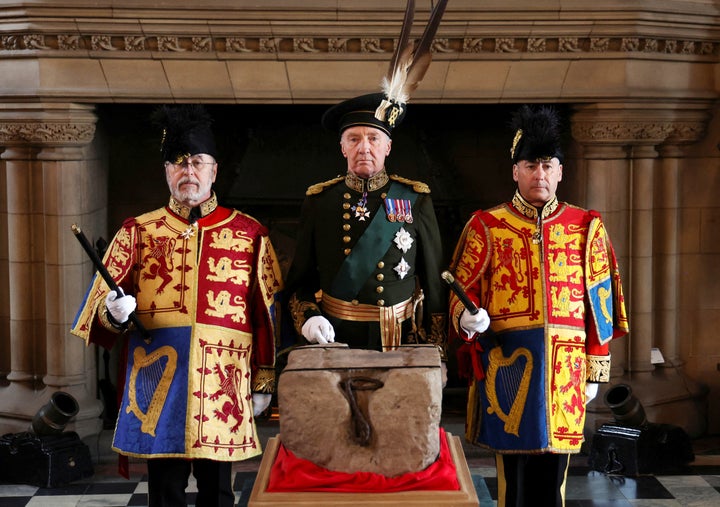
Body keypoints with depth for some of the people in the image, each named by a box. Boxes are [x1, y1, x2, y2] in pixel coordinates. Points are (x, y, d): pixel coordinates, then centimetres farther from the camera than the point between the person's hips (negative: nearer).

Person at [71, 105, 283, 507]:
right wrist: (115, 312, -21)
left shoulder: (249, 233, 6)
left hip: (223, 386, 0)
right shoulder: (138, 232, 7)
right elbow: (102, 302, 3)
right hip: (158, 387, 0)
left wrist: (264, 382, 5)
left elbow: (268, 312, 7)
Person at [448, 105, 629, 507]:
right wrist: (467, 319, -19)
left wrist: (596, 369, 6)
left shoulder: (586, 227, 8)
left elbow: (600, 301, 8)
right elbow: (463, 290, 4)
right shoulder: (486, 227, 4)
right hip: (506, 363, -1)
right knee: (513, 468, 4)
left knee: (551, 470, 5)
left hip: (564, 366, 1)